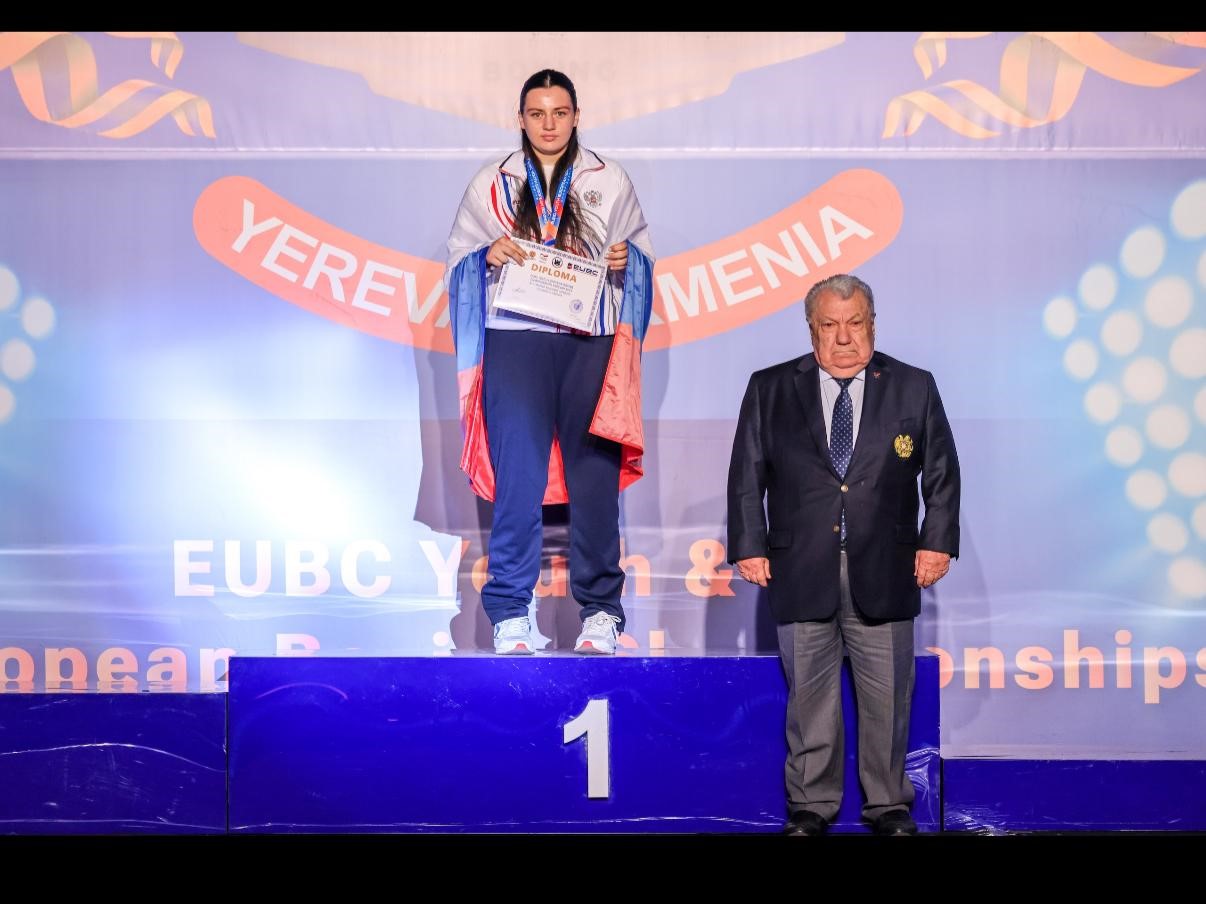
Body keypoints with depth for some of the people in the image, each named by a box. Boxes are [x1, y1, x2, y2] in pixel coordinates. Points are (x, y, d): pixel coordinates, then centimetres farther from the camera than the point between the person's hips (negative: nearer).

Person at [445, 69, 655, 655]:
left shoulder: (609, 183, 13)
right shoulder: (492, 184, 13)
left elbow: (642, 254, 16)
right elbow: (459, 258, 13)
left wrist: (625, 260, -6)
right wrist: (488, 256, -8)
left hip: (591, 342, 1)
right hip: (516, 340, 0)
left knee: (594, 475, -2)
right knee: (518, 476, -7)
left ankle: (600, 613, 5)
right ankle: (509, 615, -1)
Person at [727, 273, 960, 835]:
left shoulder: (914, 388, 5)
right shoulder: (770, 389, 4)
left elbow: (942, 472, 7)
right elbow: (746, 475, 4)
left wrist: (937, 542, -1)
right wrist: (749, 546, -2)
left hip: (884, 572, 0)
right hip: (801, 572, 0)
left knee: (887, 697, 7)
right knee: (809, 696, 6)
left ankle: (888, 804, 20)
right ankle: (810, 805, 17)